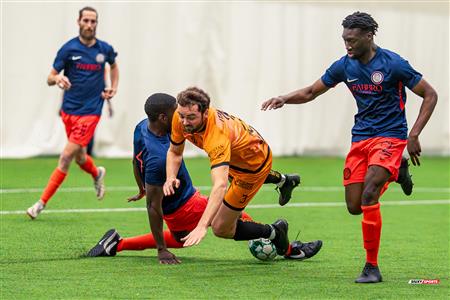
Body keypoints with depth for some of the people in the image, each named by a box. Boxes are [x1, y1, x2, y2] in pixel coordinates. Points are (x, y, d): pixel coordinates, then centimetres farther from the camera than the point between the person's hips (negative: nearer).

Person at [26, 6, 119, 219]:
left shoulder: (104, 49, 1)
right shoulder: (68, 49, -4)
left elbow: (114, 66, 25)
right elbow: (50, 79, -3)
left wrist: (113, 88, 10)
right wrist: (57, 78, -27)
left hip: (90, 112, -1)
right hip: (69, 110, 2)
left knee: (66, 157, -11)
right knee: (80, 158, 13)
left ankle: (42, 203, -6)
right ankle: (97, 174, 49)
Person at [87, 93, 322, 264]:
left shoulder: (142, 127, -10)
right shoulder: (158, 157, -37)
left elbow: (136, 162, 11)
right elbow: (153, 206, -30)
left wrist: (141, 189, 29)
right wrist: (161, 250, -22)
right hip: (185, 207, -9)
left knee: (178, 240, 34)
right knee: (237, 218, 0)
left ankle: (116, 244, 26)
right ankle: (290, 250, 13)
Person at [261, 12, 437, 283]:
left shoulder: (393, 64, -13)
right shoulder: (345, 66, 2)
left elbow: (430, 95, -7)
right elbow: (311, 92, 13)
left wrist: (414, 135, -13)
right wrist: (284, 98, -7)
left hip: (389, 137, -6)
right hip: (360, 138, 6)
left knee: (368, 195, -25)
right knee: (355, 207, 2)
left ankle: (372, 267, -16)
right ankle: (396, 171, 31)